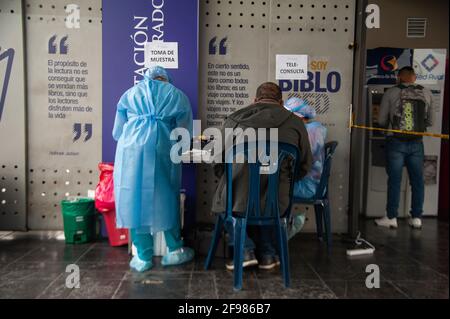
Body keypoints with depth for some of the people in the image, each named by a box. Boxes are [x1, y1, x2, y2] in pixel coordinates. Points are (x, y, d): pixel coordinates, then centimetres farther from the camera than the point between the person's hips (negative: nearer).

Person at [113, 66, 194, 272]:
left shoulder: (130, 94, 23)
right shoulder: (178, 96, 19)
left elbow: (117, 133, 20)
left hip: (132, 150, 1)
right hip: (163, 149, 0)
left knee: (136, 199, 6)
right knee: (166, 198, 12)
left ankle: (143, 257, 12)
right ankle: (174, 250, 20)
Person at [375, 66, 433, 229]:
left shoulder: (391, 93, -5)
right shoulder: (426, 93, 4)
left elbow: (381, 121, -1)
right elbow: (430, 121, 9)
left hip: (396, 143, -2)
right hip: (416, 143, 2)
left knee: (394, 181, 4)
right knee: (417, 181, 11)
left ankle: (391, 218, 12)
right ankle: (416, 218, 19)